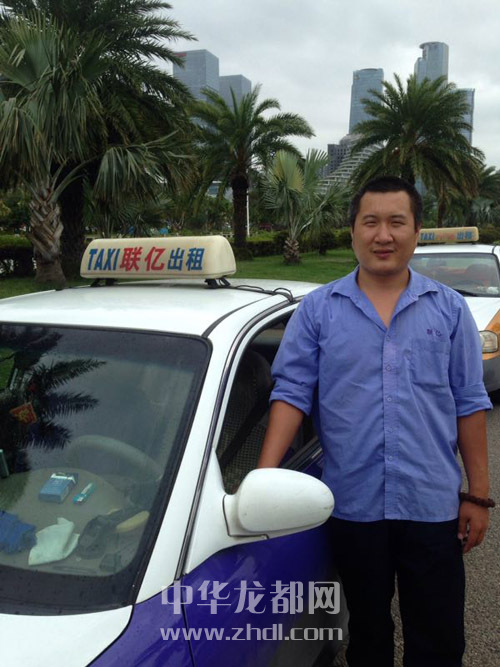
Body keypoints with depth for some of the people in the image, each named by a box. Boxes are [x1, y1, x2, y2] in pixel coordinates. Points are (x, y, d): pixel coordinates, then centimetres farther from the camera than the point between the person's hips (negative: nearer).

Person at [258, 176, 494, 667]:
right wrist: (264, 475, -16)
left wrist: (478, 496, 1)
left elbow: (470, 405, 3)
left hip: (433, 507, 1)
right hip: (354, 507, 0)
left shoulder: (449, 309, 2)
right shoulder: (318, 309, 0)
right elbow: (292, 393, -5)